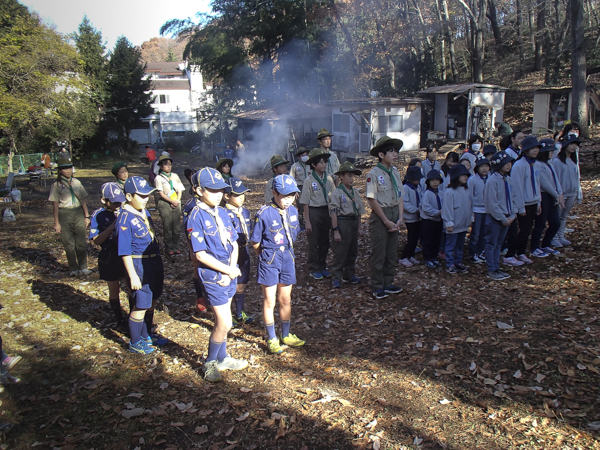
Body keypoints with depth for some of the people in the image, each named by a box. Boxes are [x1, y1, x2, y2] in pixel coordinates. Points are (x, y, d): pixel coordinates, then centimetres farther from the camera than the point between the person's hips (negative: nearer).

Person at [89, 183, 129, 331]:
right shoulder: (98, 215, -8)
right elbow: (96, 240, -14)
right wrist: (113, 226, -24)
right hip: (109, 258, -1)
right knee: (114, 291, 14)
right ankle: (120, 320, 32)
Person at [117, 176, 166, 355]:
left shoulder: (144, 212, 7)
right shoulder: (125, 218, -18)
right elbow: (124, 251, -18)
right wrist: (132, 275, -19)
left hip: (154, 262, 8)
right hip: (139, 265, -8)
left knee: (151, 302, 19)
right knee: (140, 305, 3)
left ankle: (146, 336, 38)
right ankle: (135, 343, 22)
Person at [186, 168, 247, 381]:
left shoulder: (222, 212, 6)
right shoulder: (197, 217, -15)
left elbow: (234, 243, 7)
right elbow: (201, 254, -18)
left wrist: (231, 270, -7)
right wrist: (228, 270, -14)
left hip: (229, 273, 7)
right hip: (212, 274, -7)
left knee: (222, 320, 18)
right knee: (225, 323, -4)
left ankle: (222, 358, 35)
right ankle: (210, 363, 18)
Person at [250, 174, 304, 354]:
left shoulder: (293, 211, 0)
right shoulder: (264, 213, -18)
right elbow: (255, 243, -9)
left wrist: (286, 252, 9)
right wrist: (267, 255, 0)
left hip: (287, 260, 5)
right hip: (269, 261, -5)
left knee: (285, 300, 15)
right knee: (269, 301, 5)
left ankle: (286, 335, 31)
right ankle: (272, 339, 21)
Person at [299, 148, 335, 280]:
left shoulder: (329, 178, 2)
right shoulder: (309, 180, -10)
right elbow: (305, 203, -8)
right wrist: (307, 221, -10)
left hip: (327, 211, 5)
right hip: (314, 211, -4)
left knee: (325, 242, 13)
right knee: (314, 243, 5)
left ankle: (322, 267, 28)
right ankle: (314, 269, 19)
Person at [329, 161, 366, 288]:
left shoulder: (355, 192, 11)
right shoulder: (337, 193, -10)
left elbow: (359, 211, 16)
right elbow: (333, 212, -13)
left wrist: (359, 227, 15)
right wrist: (335, 230, -16)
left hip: (353, 222, 7)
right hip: (342, 222, -7)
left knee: (353, 251, 14)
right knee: (340, 252, -3)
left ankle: (349, 274, 28)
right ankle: (336, 278, 7)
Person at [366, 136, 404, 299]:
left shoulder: (395, 173, 8)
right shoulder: (373, 174, -13)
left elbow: (400, 197, 8)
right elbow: (373, 200, -14)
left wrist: (399, 218, -3)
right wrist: (386, 221, -13)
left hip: (394, 214, 7)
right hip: (380, 215, -7)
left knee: (392, 252, 14)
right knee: (379, 253, 1)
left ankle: (388, 284, 27)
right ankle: (378, 287, 14)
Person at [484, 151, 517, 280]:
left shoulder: (508, 180, 6)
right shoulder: (493, 180, -17)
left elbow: (513, 198, 12)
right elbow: (492, 203, -19)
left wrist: (512, 215, -1)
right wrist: (503, 219, -15)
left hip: (506, 218, 7)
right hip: (494, 218, -7)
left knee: (499, 244, 16)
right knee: (491, 244, 3)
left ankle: (496, 268, 25)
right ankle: (491, 271, 10)